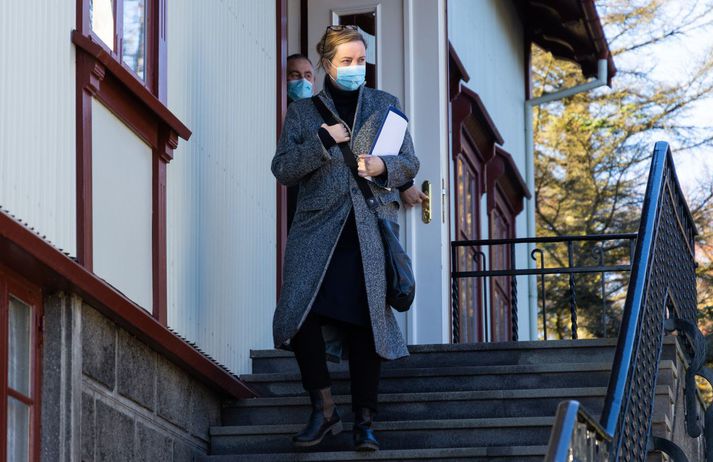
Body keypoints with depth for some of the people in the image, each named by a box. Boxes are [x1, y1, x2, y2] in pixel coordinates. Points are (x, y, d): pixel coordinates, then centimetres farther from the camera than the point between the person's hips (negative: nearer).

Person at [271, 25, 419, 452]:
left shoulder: (386, 105, 16)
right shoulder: (303, 112, 13)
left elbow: (410, 163, 15)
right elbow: (282, 168, 4)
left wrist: (384, 166, -7)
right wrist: (322, 141, -9)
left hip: (371, 228, 0)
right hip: (317, 228, 0)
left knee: (366, 320, -3)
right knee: (301, 313, -16)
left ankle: (365, 420, 5)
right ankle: (323, 410, -1)